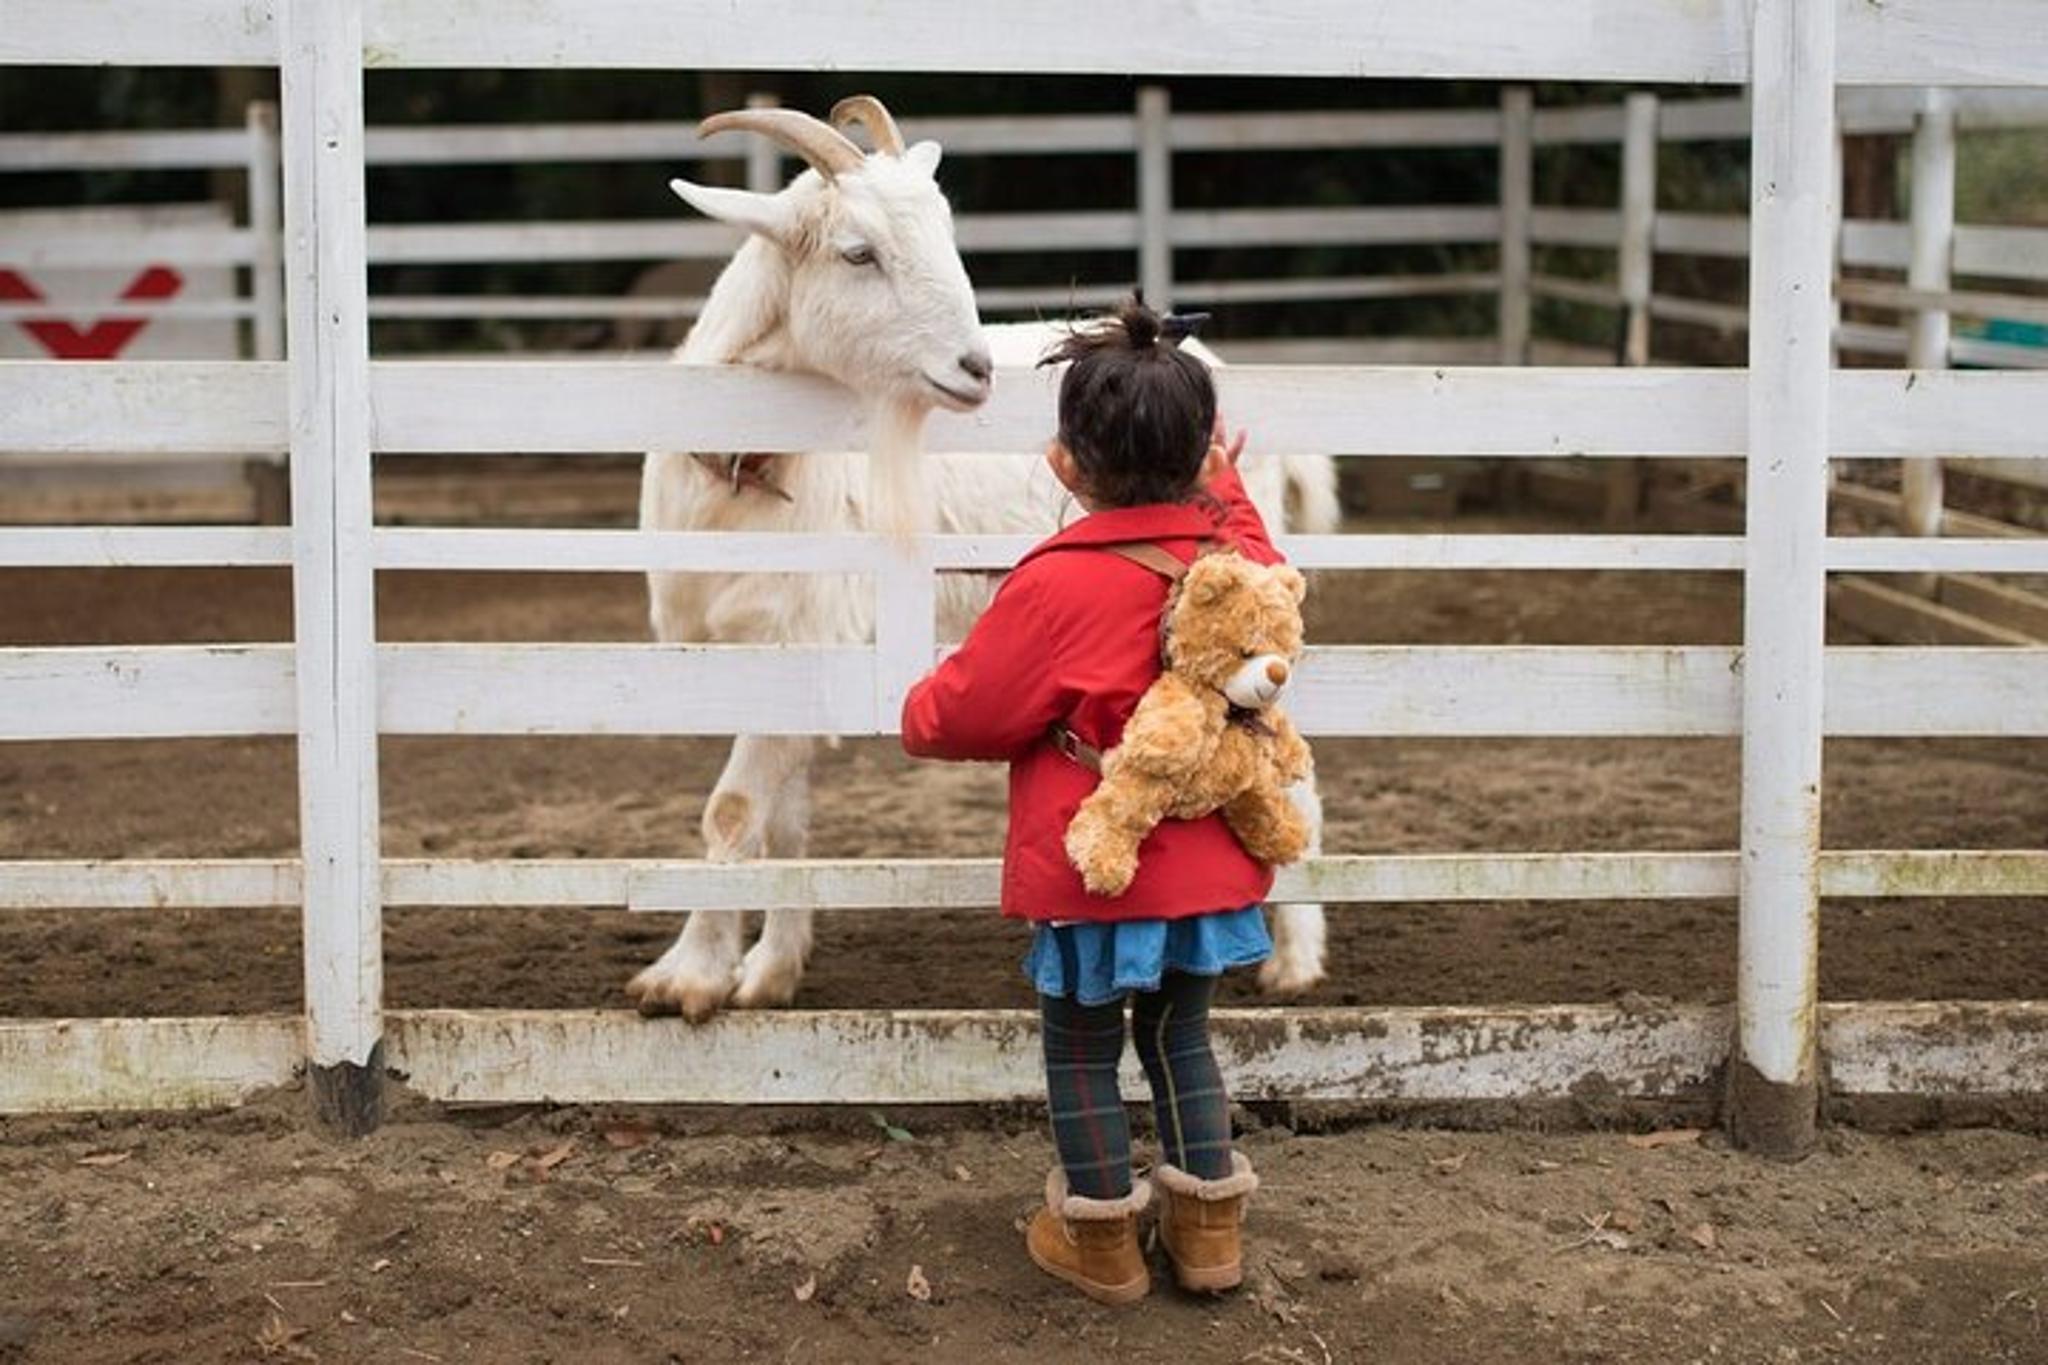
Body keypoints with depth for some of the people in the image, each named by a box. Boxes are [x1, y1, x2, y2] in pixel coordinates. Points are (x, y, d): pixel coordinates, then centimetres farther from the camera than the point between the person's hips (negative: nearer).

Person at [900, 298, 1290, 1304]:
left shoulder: (1055, 588, -21)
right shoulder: (1235, 557, -5)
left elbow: (950, 719, -12)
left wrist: (922, 709, 11)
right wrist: (1224, 488, 35)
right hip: (1208, 866, 5)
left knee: (1082, 1051, 12)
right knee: (1178, 1033, 22)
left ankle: (1101, 1241, 22)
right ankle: (1208, 1224, 27)